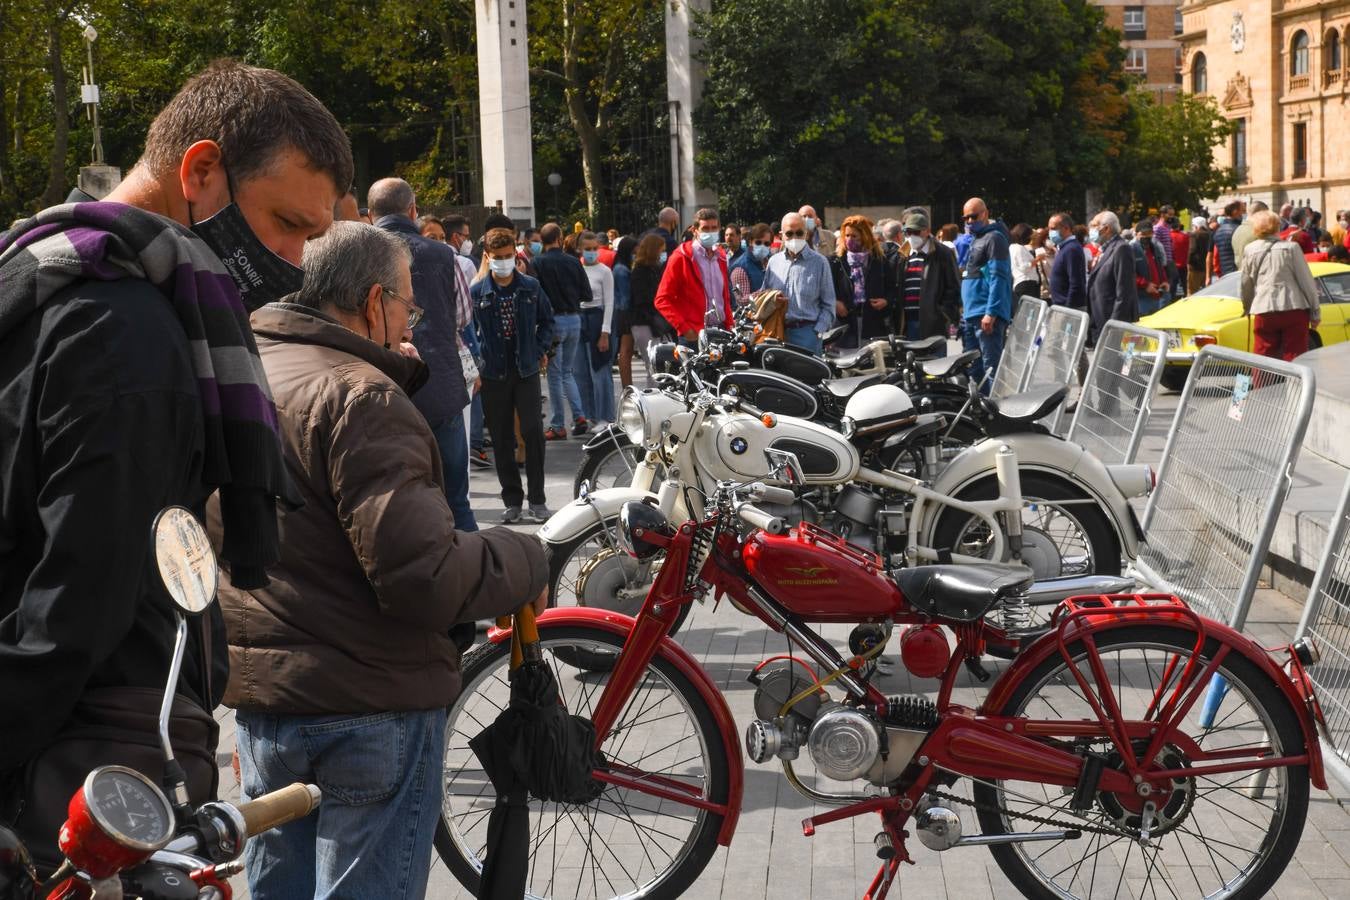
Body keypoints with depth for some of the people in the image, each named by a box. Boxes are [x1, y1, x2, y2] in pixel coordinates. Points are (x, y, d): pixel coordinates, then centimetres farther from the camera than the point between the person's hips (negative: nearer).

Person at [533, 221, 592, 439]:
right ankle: (579, 416, 5)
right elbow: (587, 294, 4)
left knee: (555, 374, 4)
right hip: (574, 319, 3)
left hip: (553, 320, -3)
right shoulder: (572, 262, 1)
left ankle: (558, 427, 4)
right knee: (567, 371, 17)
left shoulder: (538, 263, -9)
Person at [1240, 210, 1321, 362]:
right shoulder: (1291, 247, -1)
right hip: (1294, 309, -1)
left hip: (1264, 312, 1)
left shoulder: (1250, 250, 5)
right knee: (1295, 360, 3)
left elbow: (1246, 284, 14)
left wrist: (1247, 308, 30)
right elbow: (1306, 281, -1)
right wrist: (1316, 312, 6)